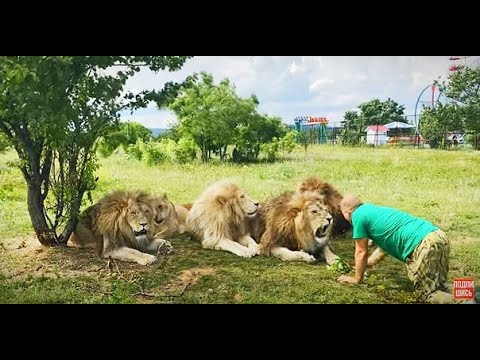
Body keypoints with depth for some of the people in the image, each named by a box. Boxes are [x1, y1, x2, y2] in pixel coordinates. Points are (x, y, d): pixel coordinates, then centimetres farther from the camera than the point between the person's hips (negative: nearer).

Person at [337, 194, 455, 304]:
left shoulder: (358, 215, 3)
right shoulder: (374, 209, 28)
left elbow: (361, 252, 10)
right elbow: (387, 242, 42)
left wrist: (357, 279, 24)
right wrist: (369, 262, 54)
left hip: (423, 245, -9)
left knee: (429, 292, -1)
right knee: (440, 287, 14)